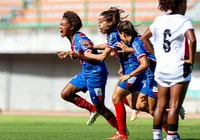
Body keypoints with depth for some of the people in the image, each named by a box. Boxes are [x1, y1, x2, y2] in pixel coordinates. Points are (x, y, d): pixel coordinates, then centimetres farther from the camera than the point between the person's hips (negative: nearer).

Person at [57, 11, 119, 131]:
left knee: (99, 107, -2)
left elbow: (94, 58, -28)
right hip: (86, 73, 10)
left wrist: (78, 56, -41)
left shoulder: (80, 39, -22)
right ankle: (92, 110, 17)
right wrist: (68, 54, 22)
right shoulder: (73, 39, 6)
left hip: (96, 74, -10)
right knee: (65, 94, 5)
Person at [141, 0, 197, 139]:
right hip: (179, 68, -6)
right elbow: (192, 39, -26)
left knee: (161, 103, 13)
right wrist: (191, 59, -15)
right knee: (175, 105, -3)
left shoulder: (159, 20, 8)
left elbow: (144, 38, 15)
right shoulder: (183, 20, -10)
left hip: (161, 68, 6)